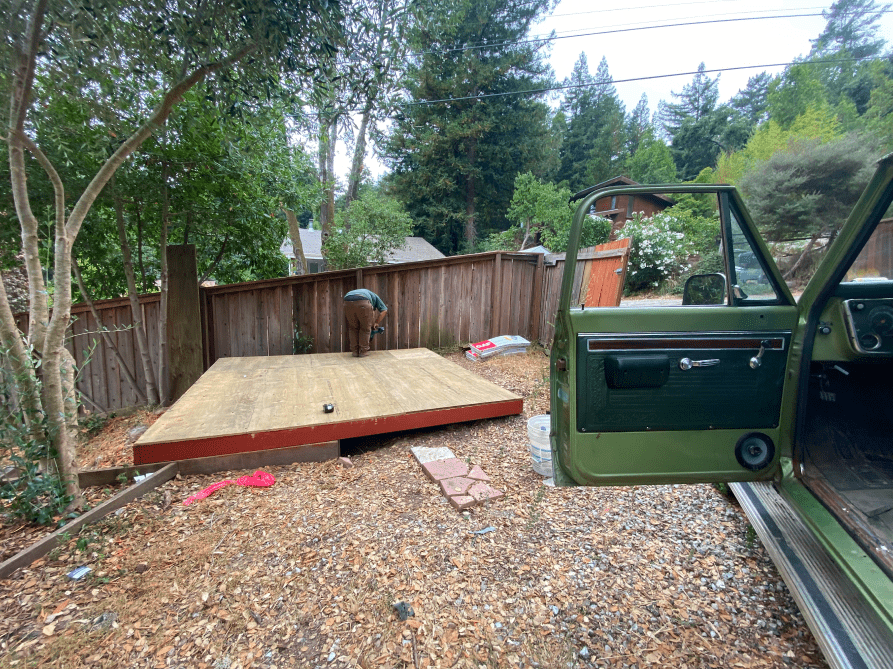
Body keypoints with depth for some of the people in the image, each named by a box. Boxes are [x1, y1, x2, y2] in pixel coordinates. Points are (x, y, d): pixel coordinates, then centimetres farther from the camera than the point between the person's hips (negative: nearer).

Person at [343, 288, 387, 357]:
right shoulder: (374, 296, 39)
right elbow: (384, 310, 28)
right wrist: (376, 323, 30)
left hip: (348, 303, 4)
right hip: (363, 303, -3)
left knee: (353, 328, 23)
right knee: (365, 328, 17)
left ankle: (355, 351, 24)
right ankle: (363, 351, 20)